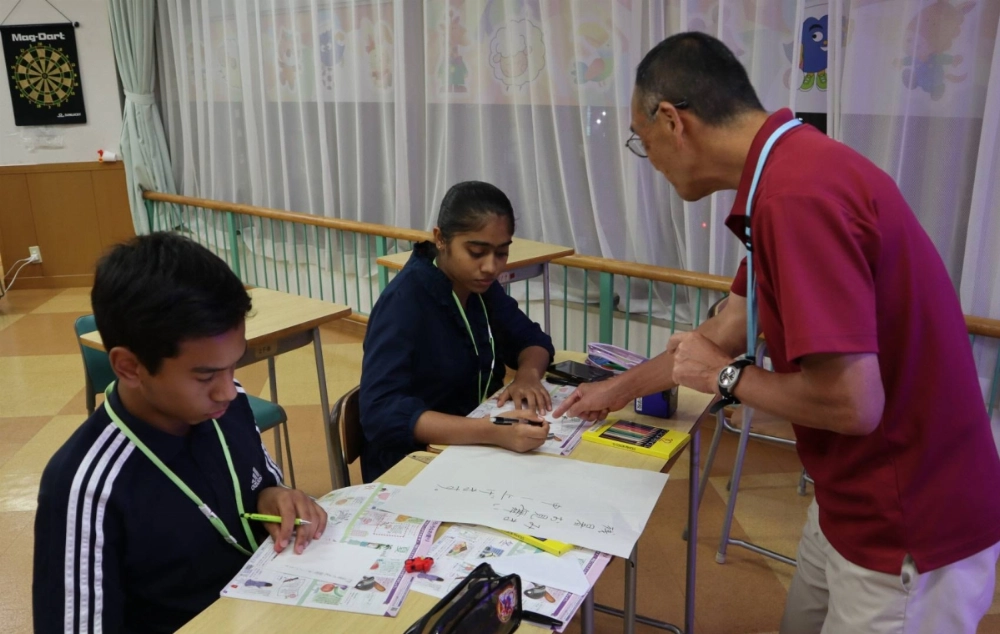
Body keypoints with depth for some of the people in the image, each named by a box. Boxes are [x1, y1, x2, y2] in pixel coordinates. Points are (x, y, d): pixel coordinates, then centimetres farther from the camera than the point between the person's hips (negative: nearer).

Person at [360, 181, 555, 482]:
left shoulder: (480, 285, -1)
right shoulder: (404, 301, -21)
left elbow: (532, 339, 8)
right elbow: (381, 412, -30)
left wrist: (527, 375, -15)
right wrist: (491, 432, -41)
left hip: (472, 450, 7)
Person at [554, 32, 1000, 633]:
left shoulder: (798, 192, -29)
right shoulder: (791, 173, 4)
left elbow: (851, 401, -31)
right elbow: (729, 327, 14)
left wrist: (725, 377, -13)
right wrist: (621, 387, 23)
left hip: (906, 531, -9)